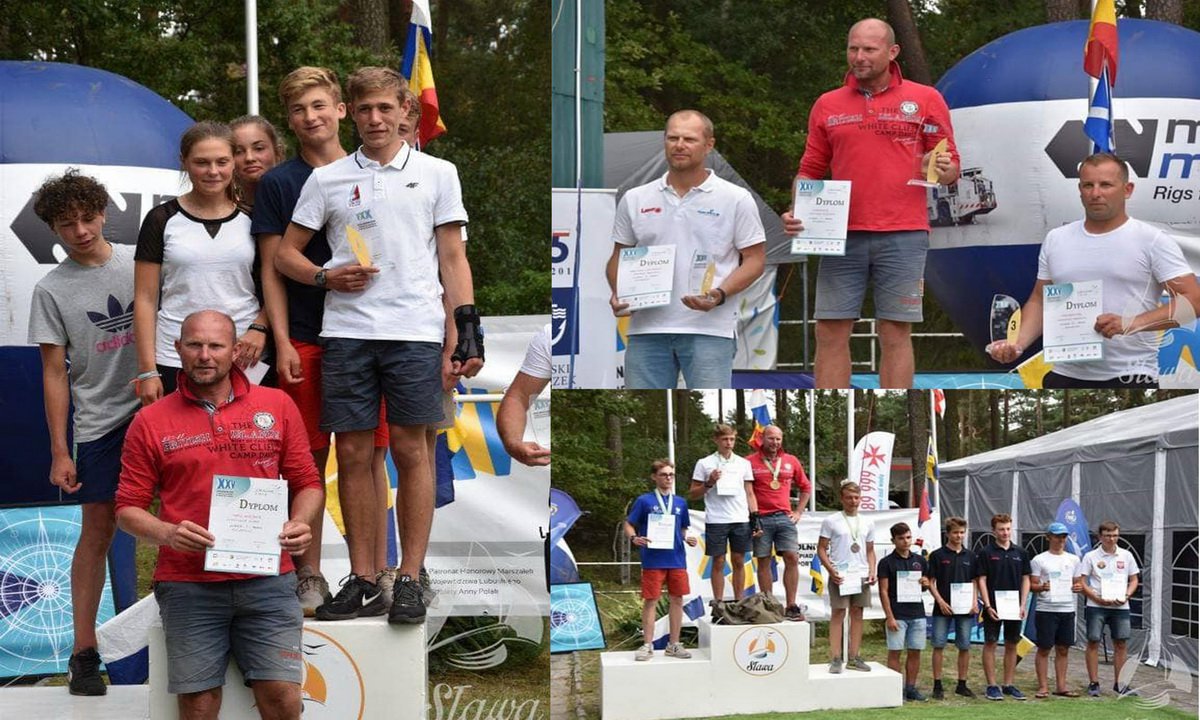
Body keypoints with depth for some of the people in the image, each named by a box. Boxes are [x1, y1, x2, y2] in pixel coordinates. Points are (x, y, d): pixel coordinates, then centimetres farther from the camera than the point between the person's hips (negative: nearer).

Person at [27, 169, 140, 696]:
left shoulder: (141, 261, 3)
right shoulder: (52, 290, -1)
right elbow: (55, 373, -1)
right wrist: (59, 451, -4)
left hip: (158, 408, 1)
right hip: (99, 421, -1)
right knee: (97, 530, 3)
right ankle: (84, 652, 10)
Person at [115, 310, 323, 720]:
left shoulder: (277, 406, 8)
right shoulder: (151, 422, 5)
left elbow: (307, 483, 14)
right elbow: (128, 508, 7)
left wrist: (299, 524, -7)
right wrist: (167, 534, -13)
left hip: (267, 581, 1)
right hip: (188, 583, 0)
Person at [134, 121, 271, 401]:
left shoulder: (251, 219, 10)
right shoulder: (162, 220, 6)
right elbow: (145, 300, 5)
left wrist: (259, 328, -7)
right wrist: (148, 371, -2)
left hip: (244, 358, 1)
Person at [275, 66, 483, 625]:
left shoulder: (437, 175, 9)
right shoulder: (327, 179, 11)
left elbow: (453, 258, 7)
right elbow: (286, 253, 14)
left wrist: (467, 331, -2)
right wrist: (326, 276, -6)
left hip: (414, 332, -2)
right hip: (345, 332, 2)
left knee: (410, 451, -1)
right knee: (352, 453, 3)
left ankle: (410, 578, 5)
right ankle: (362, 578, 11)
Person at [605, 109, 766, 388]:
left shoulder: (735, 199, 1)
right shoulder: (635, 199, 11)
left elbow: (754, 259, 1)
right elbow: (620, 256, 17)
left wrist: (719, 294, -15)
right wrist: (618, 292, -3)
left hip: (708, 329, -3)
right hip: (646, 327, 4)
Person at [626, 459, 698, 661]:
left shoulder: (680, 503, 11)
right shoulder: (644, 501, -1)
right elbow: (629, 524, 2)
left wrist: (688, 538, -2)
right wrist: (634, 538, -18)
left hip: (677, 559, 4)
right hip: (653, 560, -4)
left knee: (677, 599, 6)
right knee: (651, 601, -1)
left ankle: (674, 644, 15)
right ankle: (647, 645, 5)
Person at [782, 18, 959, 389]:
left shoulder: (925, 99, 5)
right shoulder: (827, 105, 11)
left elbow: (951, 168, 8)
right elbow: (811, 170, 16)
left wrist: (942, 170, -15)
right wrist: (797, 212, -1)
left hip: (903, 236, -2)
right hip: (842, 236, 2)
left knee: (896, 334, 1)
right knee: (830, 332, 1)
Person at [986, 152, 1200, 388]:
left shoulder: (1152, 241, -5)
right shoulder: (1056, 240, 11)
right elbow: (1039, 300, 15)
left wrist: (1131, 323, -24)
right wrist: (1018, 343, -4)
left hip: (1129, 380, -5)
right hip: (1064, 377, 5)